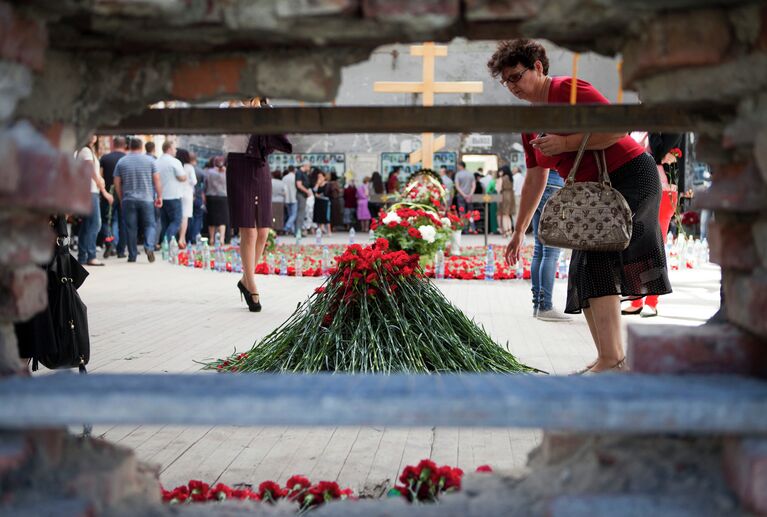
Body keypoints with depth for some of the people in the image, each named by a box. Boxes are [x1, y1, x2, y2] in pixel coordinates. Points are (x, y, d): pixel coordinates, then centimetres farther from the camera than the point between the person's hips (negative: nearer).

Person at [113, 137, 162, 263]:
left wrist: (121, 199, 16)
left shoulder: (121, 162, 4)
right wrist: (159, 197, 5)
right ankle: (149, 247, -17)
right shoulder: (150, 161, 0)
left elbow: (117, 183, 6)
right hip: (147, 199, -1)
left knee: (131, 228, 6)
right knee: (150, 224, 7)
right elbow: (157, 180, -2)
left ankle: (132, 255, 8)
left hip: (128, 200, 1)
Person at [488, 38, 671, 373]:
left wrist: (566, 143, -26)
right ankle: (610, 358, 15)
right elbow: (535, 180, 17)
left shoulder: (569, 90, -13)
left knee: (596, 260, -19)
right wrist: (519, 231, 17)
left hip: (631, 176, -10)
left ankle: (611, 360, -19)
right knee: (587, 271, 8)